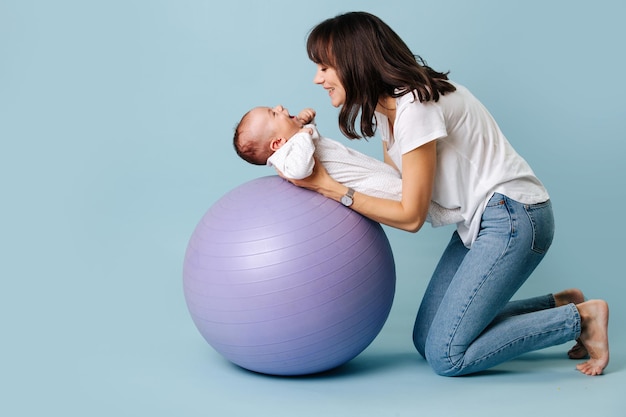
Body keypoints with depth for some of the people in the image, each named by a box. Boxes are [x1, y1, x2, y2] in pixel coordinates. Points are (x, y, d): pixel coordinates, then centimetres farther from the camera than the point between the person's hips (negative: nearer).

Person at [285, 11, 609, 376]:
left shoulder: (416, 106, -22)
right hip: (479, 221, 10)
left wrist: (332, 189, -17)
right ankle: (558, 305, 16)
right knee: (428, 339, 7)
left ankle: (579, 318, 1)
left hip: (513, 219, -10)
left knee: (446, 356, -12)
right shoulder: (386, 104, 7)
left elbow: (410, 216, -18)